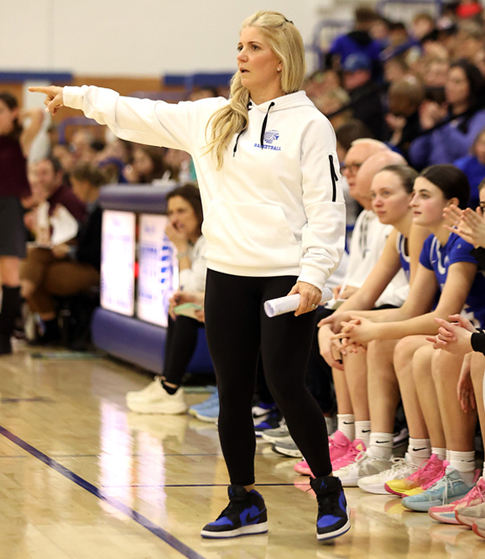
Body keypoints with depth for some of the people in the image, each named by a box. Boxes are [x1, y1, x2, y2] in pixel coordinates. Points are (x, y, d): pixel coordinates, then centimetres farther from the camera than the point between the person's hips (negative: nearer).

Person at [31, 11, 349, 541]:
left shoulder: (309, 124, -4)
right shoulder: (212, 119, 12)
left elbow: (327, 207, -8)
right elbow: (144, 116, 19)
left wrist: (314, 274, -16)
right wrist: (79, 97, 18)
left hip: (287, 278, -5)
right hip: (226, 274, 5)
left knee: (286, 387, -7)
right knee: (232, 393, 7)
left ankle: (329, 492, 11)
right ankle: (244, 502, 18)